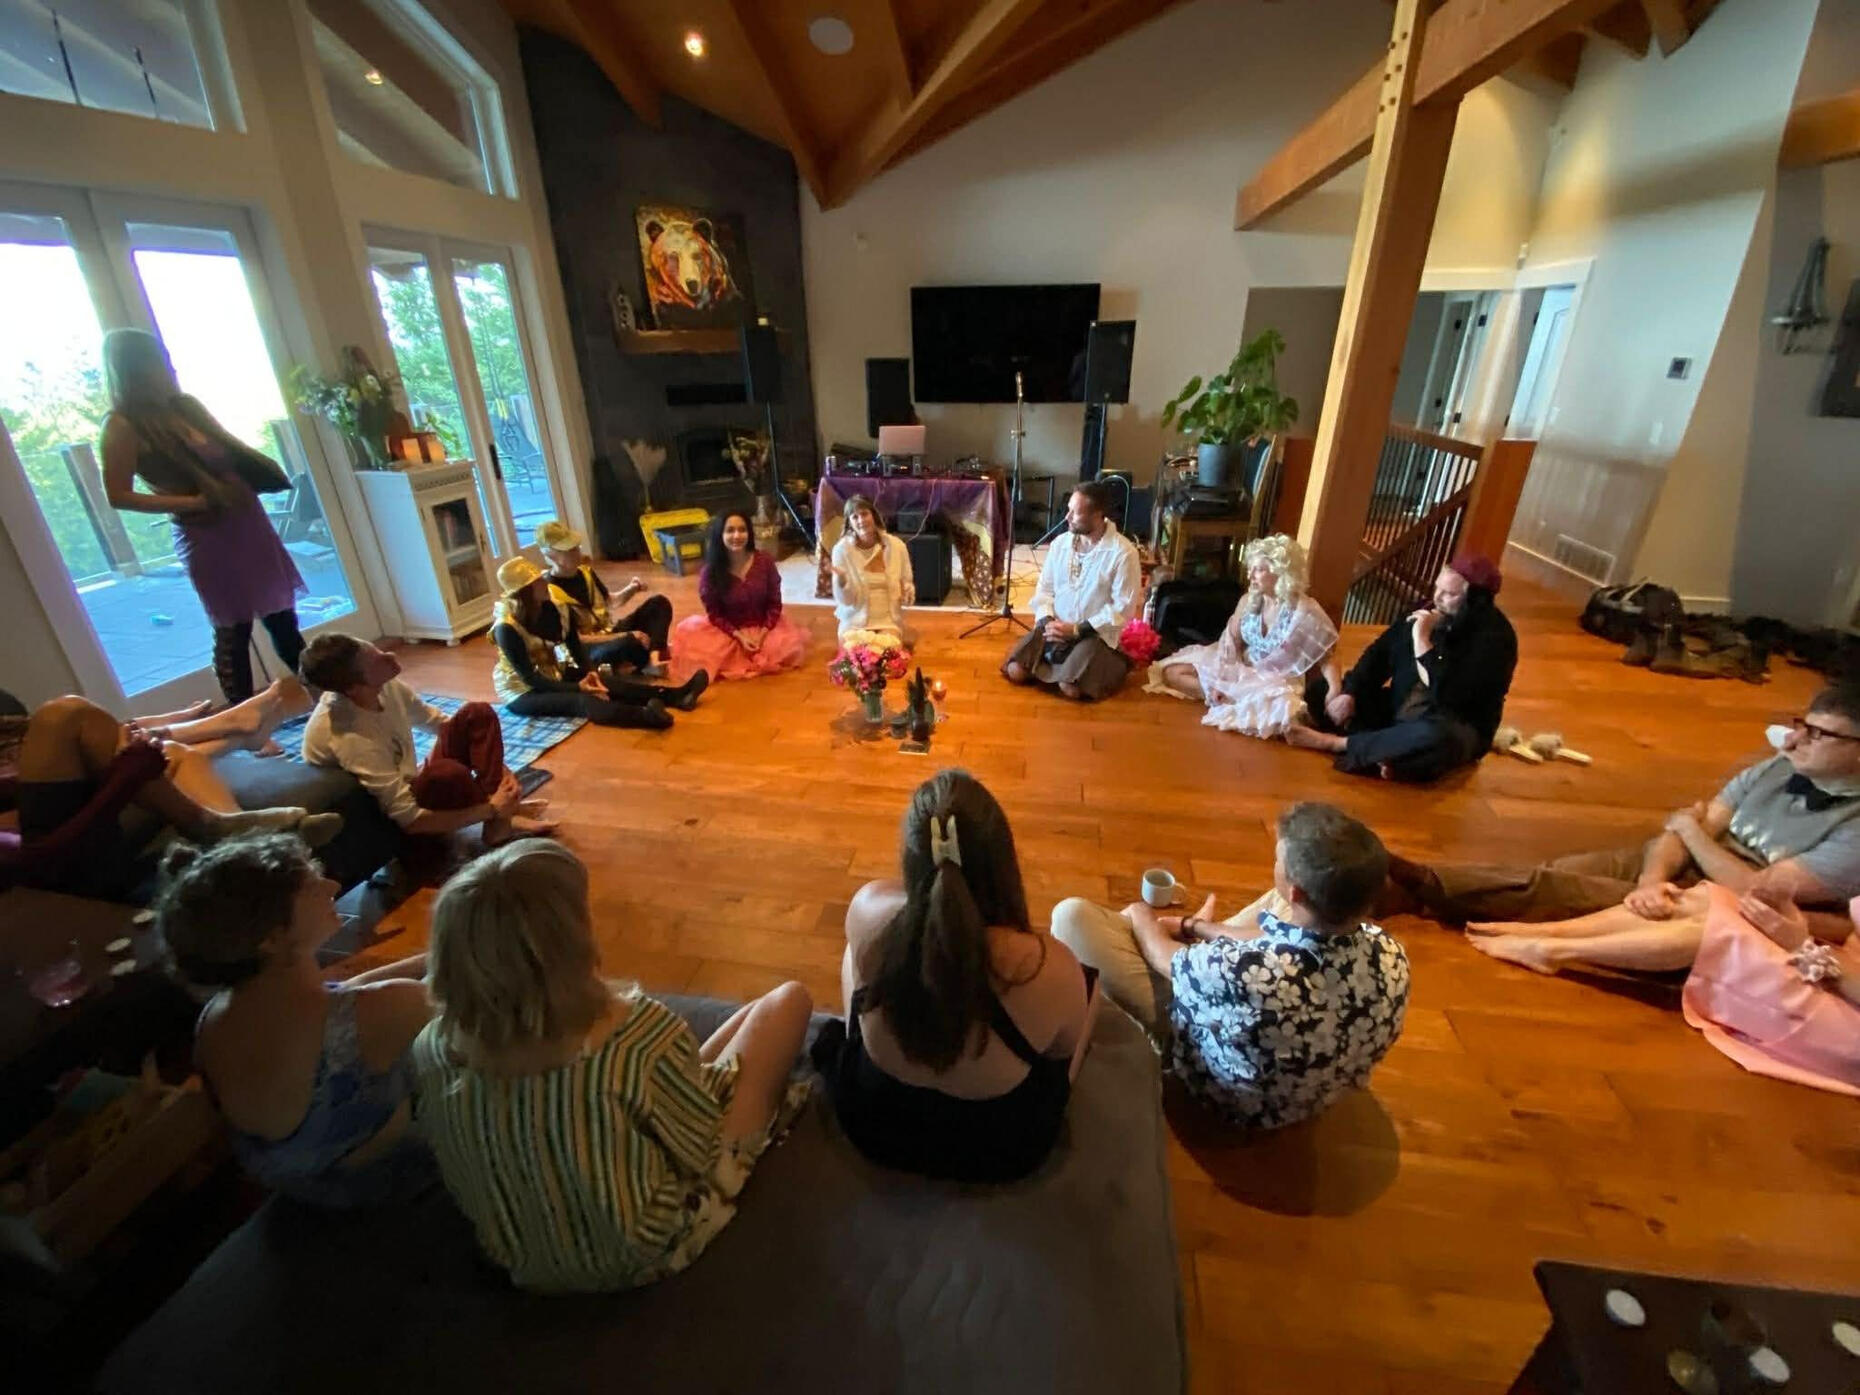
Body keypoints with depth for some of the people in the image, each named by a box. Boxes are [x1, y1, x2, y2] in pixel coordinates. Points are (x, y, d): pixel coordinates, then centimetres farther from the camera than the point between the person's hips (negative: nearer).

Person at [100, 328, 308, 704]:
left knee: (282, 617, 11)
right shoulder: (123, 426, -8)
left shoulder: (185, 405, 9)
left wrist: (260, 473, 0)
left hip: (247, 520, 6)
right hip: (206, 536, -6)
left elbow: (234, 453, 20)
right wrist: (192, 502, -17)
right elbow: (119, 496, -11)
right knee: (233, 632, 0)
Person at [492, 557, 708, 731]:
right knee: (580, 701, -33)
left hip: (554, 675, 6)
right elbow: (528, 677, -22)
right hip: (523, 692, -6)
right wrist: (576, 687, -28)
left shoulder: (555, 607, -5)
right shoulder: (507, 627, -22)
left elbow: (575, 645, 0)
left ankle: (673, 695, -41)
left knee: (603, 681, -22)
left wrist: (589, 672, -19)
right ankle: (647, 715, -61)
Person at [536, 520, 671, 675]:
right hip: (590, 650, -9)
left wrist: (631, 589, -6)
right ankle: (650, 663, -3)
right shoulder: (551, 593, -20)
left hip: (611, 631, 9)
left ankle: (654, 661, -26)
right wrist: (626, 636, -24)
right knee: (628, 643, -41)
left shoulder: (584, 570, 4)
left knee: (659, 603, -3)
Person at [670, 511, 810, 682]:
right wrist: (739, 636, -20)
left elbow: (774, 603, -4)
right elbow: (714, 614, -7)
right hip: (728, 632, -1)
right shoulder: (710, 571, -14)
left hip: (763, 627, 1)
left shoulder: (765, 561, -10)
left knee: (792, 645, -24)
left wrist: (763, 633, -17)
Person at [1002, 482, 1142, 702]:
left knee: (1071, 688, -26)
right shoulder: (1060, 543, 4)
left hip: (1096, 633, -4)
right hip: (1055, 627, 4)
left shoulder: (1123, 552, -13)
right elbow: (1044, 589, 10)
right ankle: (1053, 666, 14)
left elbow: (1123, 608, -14)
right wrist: (1047, 621, -11)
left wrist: (1077, 630, -18)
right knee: (1015, 671, -17)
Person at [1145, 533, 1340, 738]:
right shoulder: (1249, 600, -2)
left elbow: (1327, 661, -11)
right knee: (1172, 672, -7)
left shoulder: (1305, 612, -17)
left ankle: (1230, 699, -13)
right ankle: (1232, 698, -13)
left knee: (1274, 709, -44)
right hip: (1241, 669, 6)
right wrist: (1219, 680, -14)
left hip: (1277, 683, -5)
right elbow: (1231, 643, 0)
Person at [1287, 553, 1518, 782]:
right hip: (1397, 710, 6)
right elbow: (1380, 652, 0)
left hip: (1451, 726, -6)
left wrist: (1423, 640, -26)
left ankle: (1336, 743, -30)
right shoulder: (1431, 613, -1)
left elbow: (1448, 694, -29)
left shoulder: (1494, 636, -18)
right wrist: (1348, 693, -14)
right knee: (1319, 685, -4)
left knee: (1437, 738, -44)